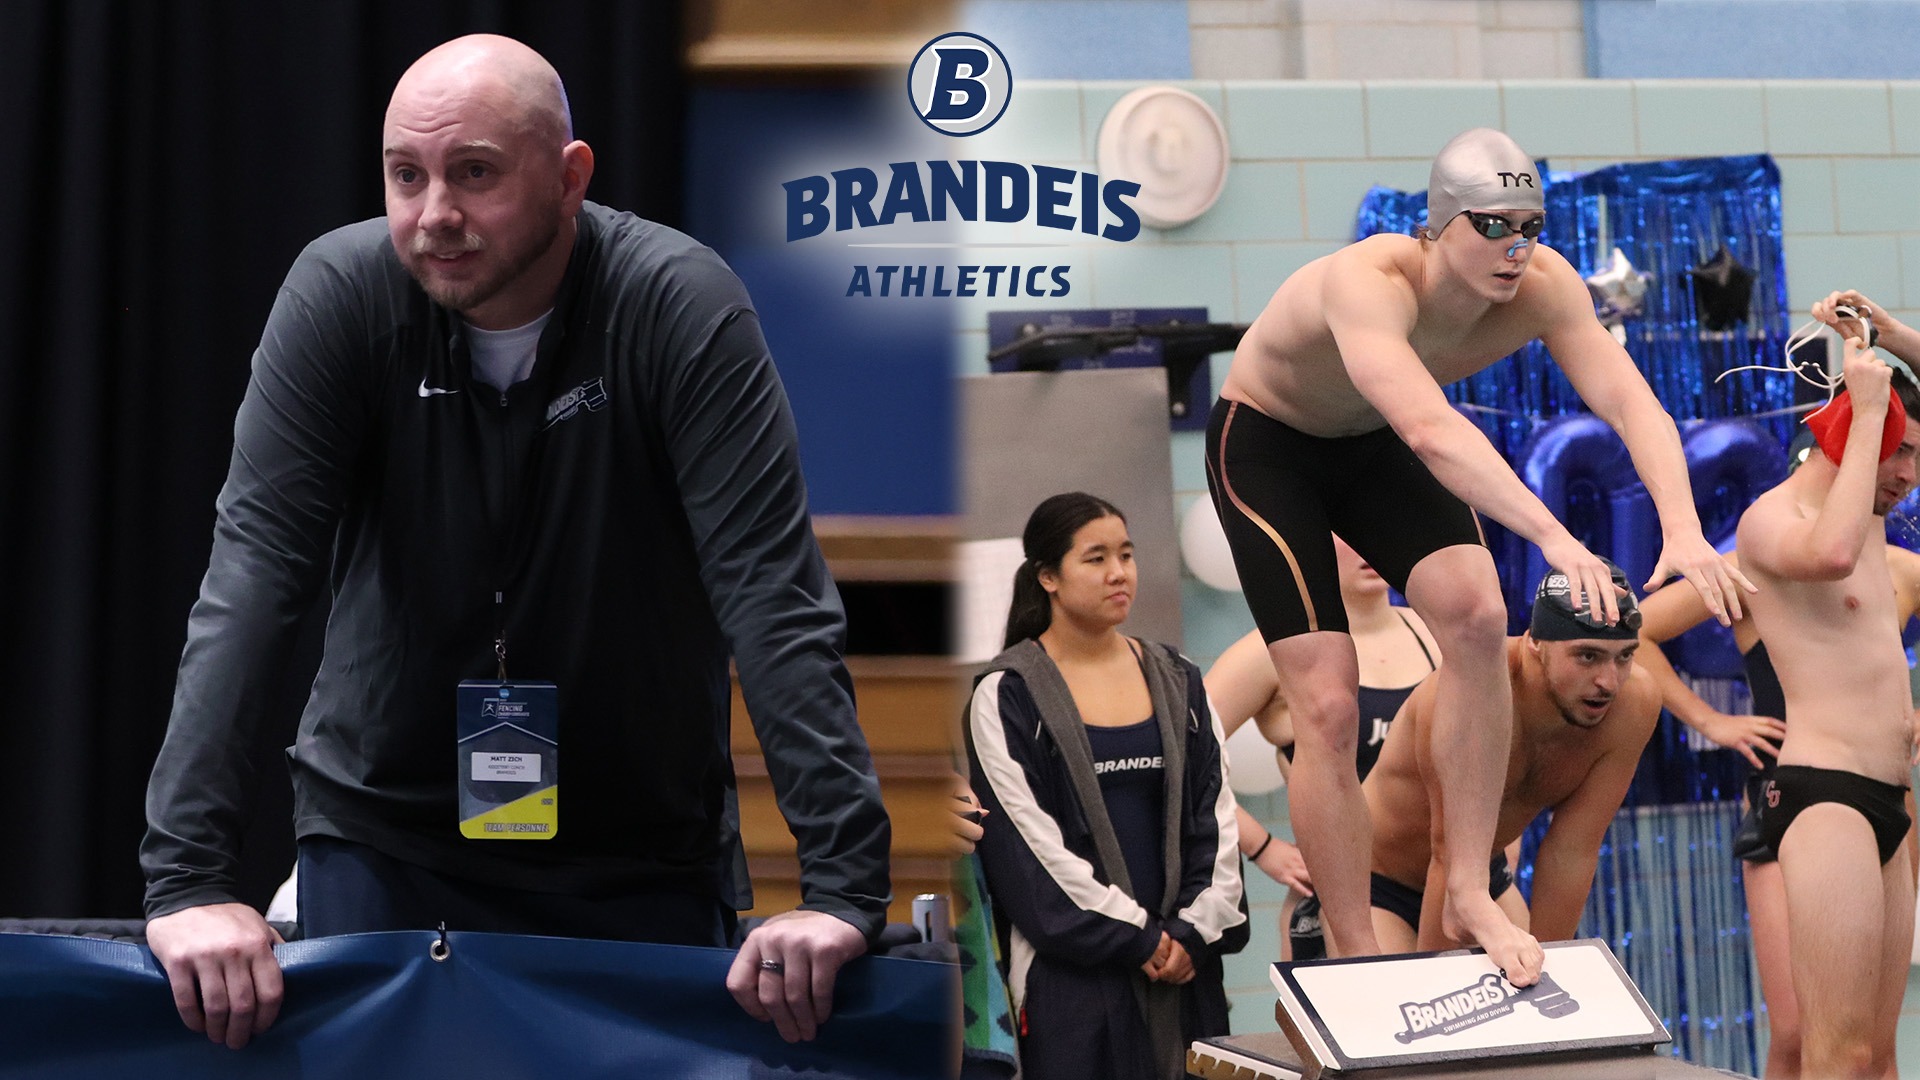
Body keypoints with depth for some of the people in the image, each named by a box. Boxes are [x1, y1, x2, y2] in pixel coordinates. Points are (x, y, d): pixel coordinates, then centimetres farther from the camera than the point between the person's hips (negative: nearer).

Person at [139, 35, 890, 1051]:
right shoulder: (338, 292, -13)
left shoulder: (683, 305, -17)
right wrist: (185, 874, -25)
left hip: (641, 851, 0)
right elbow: (254, 569, -18)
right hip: (380, 828, 1)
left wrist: (842, 883, -29)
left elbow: (774, 594, -22)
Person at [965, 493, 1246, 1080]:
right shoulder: (1007, 696, -4)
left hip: (1186, 962, 4)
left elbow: (1217, 815, 7)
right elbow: (1026, 837, -9)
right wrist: (1136, 936, -10)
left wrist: (1196, 929, -5)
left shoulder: (1177, 681, 11)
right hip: (1073, 972, -4)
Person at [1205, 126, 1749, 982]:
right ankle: (1355, 960, 1)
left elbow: (1631, 403, -31)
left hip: (1377, 445, 5)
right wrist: (1553, 536, -64)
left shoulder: (1543, 286, -21)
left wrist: (1683, 530, -48)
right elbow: (1432, 430, -54)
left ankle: (1468, 893, -10)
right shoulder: (1368, 284, -39)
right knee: (1327, 707, -12)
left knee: (1476, 613, -22)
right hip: (1265, 444, -5)